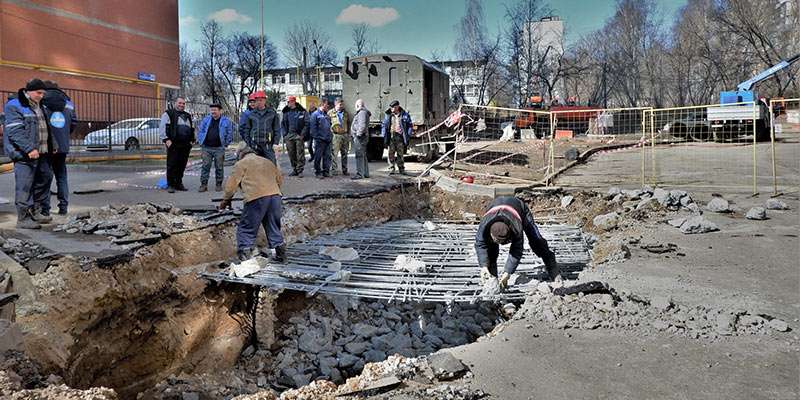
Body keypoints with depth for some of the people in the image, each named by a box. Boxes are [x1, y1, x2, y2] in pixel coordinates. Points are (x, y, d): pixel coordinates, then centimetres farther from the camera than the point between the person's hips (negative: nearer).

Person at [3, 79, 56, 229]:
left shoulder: (39, 107, 17)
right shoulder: (14, 107, -10)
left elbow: (46, 129, 27)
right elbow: (15, 132, -20)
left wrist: (53, 144, 23)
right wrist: (29, 149, -27)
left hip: (39, 153, 9)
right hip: (24, 154, -9)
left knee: (45, 177, 15)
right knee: (24, 185, -6)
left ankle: (32, 211, 26)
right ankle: (23, 218, 1)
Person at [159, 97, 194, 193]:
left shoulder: (188, 116, 22)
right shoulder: (168, 113, 2)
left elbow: (192, 129, 28)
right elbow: (162, 128, -5)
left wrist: (191, 140, 15)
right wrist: (166, 139, -13)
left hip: (185, 145, 6)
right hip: (173, 145, -6)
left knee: (182, 166, 7)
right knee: (172, 165, -5)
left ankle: (179, 184, 16)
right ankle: (170, 185, -1)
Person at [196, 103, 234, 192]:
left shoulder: (226, 121, 1)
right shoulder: (205, 120, 10)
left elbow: (229, 134, 2)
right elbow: (200, 131, 14)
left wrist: (225, 144, -4)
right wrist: (201, 141, 4)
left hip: (219, 148, -2)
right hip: (207, 148, 2)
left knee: (219, 167, 4)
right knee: (205, 166, 0)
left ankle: (219, 185, 14)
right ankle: (203, 185, 4)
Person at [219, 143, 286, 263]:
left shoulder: (241, 164, 12)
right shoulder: (268, 161, 28)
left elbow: (231, 184, 11)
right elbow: (280, 180, 29)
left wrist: (226, 200, 25)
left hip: (256, 198, -5)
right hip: (275, 195, 5)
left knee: (246, 229, 4)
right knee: (273, 228, 18)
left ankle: (244, 256, -2)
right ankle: (280, 252, 16)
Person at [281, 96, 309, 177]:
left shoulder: (302, 111, -2)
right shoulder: (285, 112, 11)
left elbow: (306, 124, -5)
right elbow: (282, 124, 14)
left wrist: (302, 134, -12)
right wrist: (285, 134, 3)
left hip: (299, 136, -4)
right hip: (289, 136, 4)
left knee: (300, 154, -4)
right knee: (291, 155, 7)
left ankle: (300, 170, 2)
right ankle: (294, 169, 17)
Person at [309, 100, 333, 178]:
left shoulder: (327, 115, 17)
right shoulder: (315, 114, -5)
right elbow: (313, 127, -9)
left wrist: (331, 135, 14)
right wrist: (316, 136, -14)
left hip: (328, 139, 7)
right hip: (320, 139, -7)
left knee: (327, 156, 8)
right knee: (318, 157, -1)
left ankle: (326, 171, 15)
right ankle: (318, 172, 6)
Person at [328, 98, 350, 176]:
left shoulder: (345, 113, 12)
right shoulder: (330, 113, -2)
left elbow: (348, 124, 20)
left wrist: (348, 134, 15)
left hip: (345, 135, 5)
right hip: (335, 135, -4)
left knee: (345, 154, 10)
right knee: (334, 154, -8)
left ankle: (345, 170, 18)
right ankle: (334, 169, -1)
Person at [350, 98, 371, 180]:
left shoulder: (362, 112, -13)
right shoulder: (361, 112, 20)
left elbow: (362, 125, -23)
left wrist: (359, 134, -22)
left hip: (360, 137, -11)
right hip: (359, 137, 11)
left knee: (359, 155, -11)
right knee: (363, 155, 15)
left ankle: (359, 174, -11)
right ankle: (366, 173, 22)